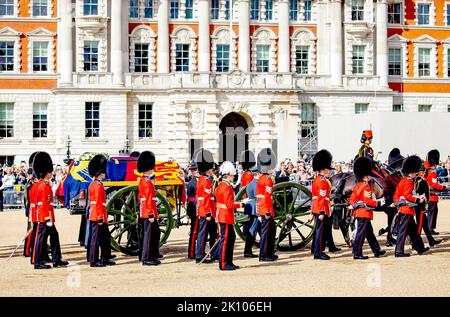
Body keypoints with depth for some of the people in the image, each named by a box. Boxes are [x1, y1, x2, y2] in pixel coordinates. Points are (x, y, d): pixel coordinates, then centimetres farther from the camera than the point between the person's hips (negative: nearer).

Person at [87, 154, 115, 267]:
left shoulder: (92, 185, 16)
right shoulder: (99, 186, -15)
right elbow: (98, 203, -20)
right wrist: (100, 217, -21)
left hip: (93, 215, 10)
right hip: (98, 216, -10)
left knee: (106, 237, 15)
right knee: (96, 238, -5)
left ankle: (105, 258, 22)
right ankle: (93, 261, 0)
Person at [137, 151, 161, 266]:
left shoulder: (142, 181, 14)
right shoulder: (148, 183, -17)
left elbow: (140, 197, 20)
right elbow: (149, 200, -21)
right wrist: (151, 215, -22)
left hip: (144, 211, 10)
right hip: (149, 212, -10)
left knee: (156, 233, 16)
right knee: (149, 234, -4)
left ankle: (153, 255, 23)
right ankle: (147, 259, 0)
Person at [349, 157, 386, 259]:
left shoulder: (357, 186, 14)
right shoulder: (366, 187, -15)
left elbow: (351, 199, 15)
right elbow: (368, 201, -21)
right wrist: (379, 203, -13)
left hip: (359, 212, 10)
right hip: (365, 213, -10)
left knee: (369, 232, 16)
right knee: (361, 233, -6)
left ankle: (377, 250, 25)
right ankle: (357, 254, -3)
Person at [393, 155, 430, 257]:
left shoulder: (403, 180, 15)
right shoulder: (409, 181, -14)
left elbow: (396, 195, 15)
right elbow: (407, 195, -23)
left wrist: (397, 203, 15)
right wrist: (418, 200, -20)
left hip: (403, 209, 10)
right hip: (407, 209, -10)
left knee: (413, 229, 17)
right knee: (403, 230, -8)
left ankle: (420, 248, 26)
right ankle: (399, 251, -7)